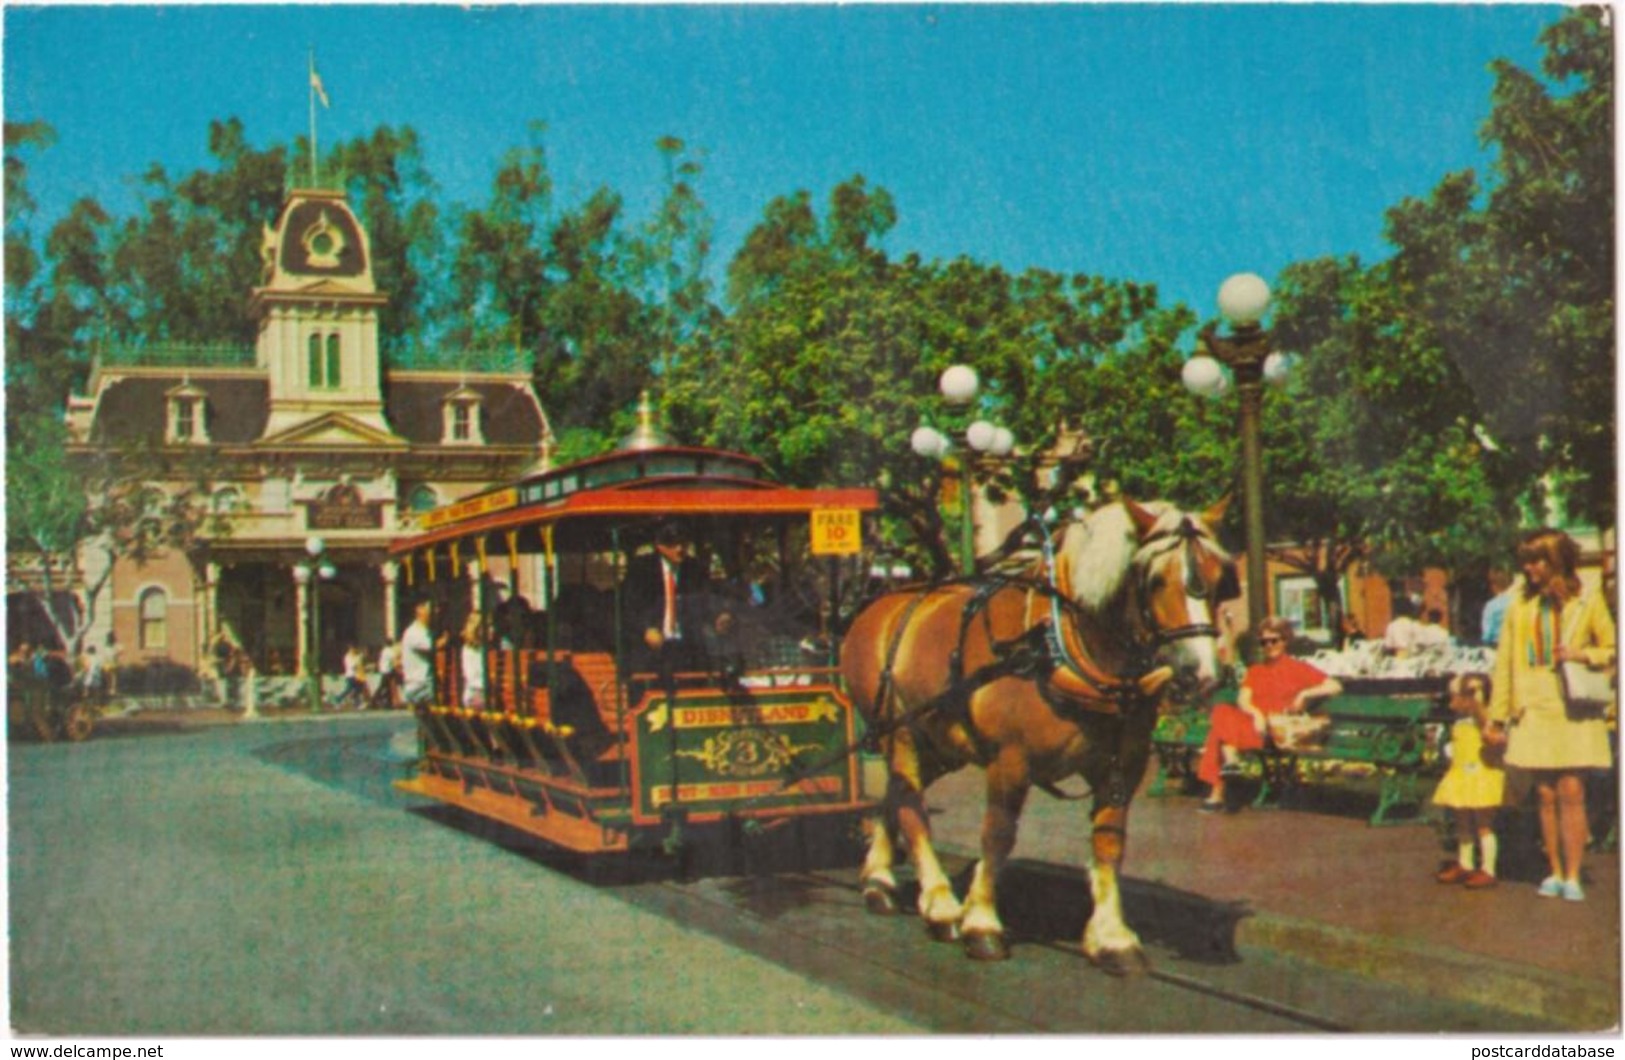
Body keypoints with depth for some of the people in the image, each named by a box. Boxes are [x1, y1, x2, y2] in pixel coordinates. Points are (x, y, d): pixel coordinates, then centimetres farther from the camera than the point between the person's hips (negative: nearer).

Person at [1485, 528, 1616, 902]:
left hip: (1574, 711, -2)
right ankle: (1555, 872, 14)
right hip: (1534, 712, 2)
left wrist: (1583, 653, -11)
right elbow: (1504, 664, 9)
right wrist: (1496, 718, 8)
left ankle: (1573, 876, 0)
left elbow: (1612, 650, 10)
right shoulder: (1520, 605, 7)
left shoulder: (1587, 603, 2)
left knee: (1571, 793, -7)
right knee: (1546, 795, 3)